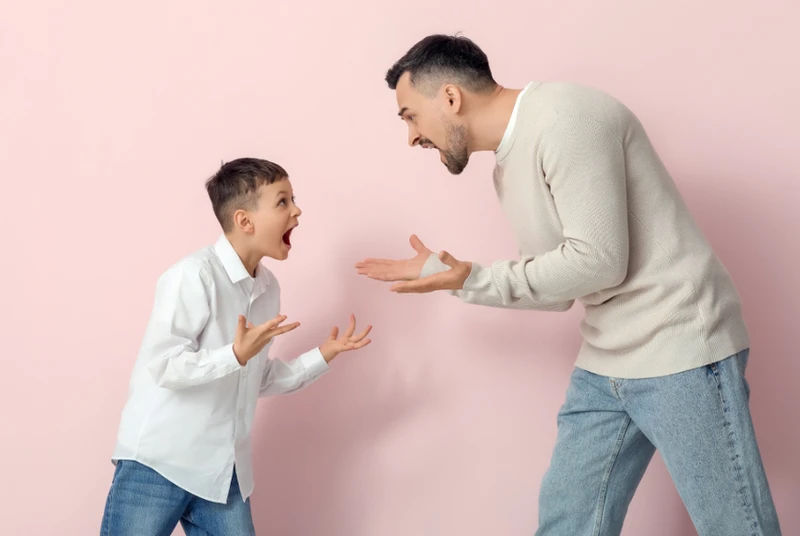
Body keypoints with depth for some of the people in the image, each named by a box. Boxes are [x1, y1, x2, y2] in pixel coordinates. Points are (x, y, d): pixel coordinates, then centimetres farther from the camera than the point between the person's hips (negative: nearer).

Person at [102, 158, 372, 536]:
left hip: (224, 472, 7)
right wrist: (236, 355, -28)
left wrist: (322, 356, 11)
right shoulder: (193, 275, -14)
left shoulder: (268, 288, 9)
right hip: (158, 462, -7)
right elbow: (162, 366, -19)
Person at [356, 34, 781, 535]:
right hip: (605, 365, 9)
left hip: (678, 350, -9)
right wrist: (442, 273, 15)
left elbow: (598, 260, -21)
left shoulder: (564, 118, -16)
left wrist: (473, 279, -12)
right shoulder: (510, 164, 12)